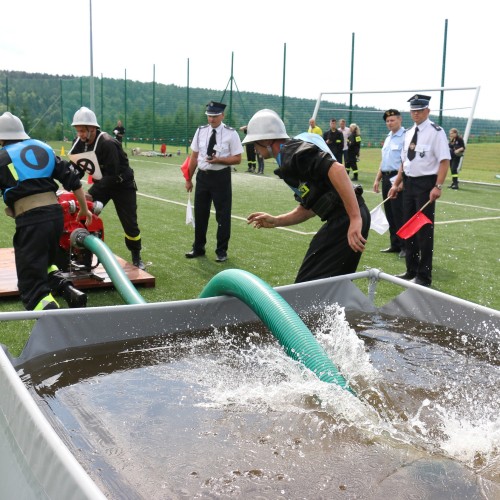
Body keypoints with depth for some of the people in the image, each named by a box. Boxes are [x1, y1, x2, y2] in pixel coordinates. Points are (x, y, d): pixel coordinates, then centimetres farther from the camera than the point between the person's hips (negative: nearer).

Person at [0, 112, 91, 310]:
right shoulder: (43, 148, 17)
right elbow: (73, 180, 16)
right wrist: (84, 209, 27)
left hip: (30, 220, -6)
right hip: (56, 214, 6)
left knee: (32, 285, -2)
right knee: (44, 264, 31)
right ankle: (71, 292, 7)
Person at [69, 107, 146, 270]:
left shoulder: (107, 144, -30)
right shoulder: (79, 143, -8)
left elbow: (111, 175, -31)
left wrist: (91, 193, -35)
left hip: (122, 184, -6)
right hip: (101, 183, 6)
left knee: (130, 223, -1)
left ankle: (136, 256, 20)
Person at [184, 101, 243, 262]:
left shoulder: (231, 133, -7)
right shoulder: (201, 131, 5)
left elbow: (237, 159, -7)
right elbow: (194, 157, 8)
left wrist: (219, 160, -22)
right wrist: (189, 179, 9)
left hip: (221, 177, -4)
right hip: (202, 176, 4)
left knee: (223, 215, 3)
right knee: (200, 213, 12)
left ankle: (221, 251, 18)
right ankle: (198, 248, 27)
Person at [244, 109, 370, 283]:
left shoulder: (293, 151, -9)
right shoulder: (288, 159, 22)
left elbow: (336, 169, -24)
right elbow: (307, 208, 26)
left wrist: (355, 218, -28)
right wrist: (276, 221, 16)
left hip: (347, 220, -10)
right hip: (342, 220, 10)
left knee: (308, 285, -7)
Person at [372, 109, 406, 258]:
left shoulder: (404, 137, -10)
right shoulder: (388, 137, 17)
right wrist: (377, 179, 19)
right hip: (386, 178, 9)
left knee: (399, 214, -7)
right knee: (390, 214, 11)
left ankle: (405, 246, 1)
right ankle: (395, 245, 20)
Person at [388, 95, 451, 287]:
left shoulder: (436, 132, -10)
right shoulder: (409, 133, 13)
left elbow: (444, 161, -15)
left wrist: (438, 187, -23)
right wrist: (397, 184, 14)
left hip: (426, 184, -7)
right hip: (408, 183, 7)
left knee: (424, 230, -3)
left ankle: (424, 276, 6)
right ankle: (411, 270, 24)